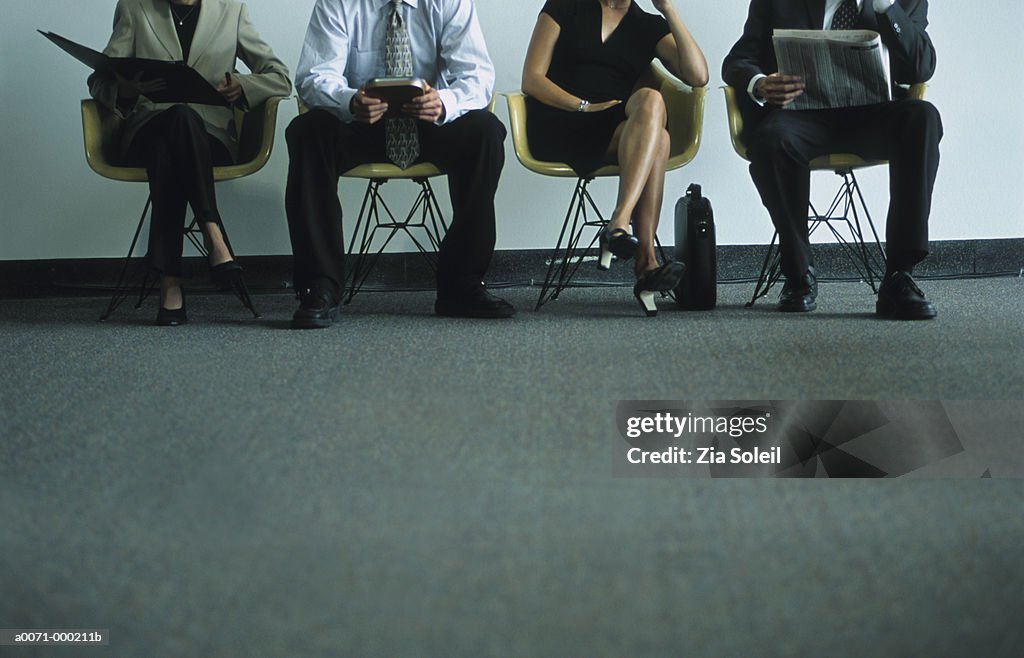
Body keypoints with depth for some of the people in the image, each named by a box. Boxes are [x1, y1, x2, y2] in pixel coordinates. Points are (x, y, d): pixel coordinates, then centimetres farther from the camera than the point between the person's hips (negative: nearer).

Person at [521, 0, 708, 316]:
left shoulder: (649, 26, 17)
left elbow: (698, 76, 1)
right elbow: (531, 79, 1)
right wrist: (585, 107, -13)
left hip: (620, 138, 4)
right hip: (557, 130, -4)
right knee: (651, 101, -30)